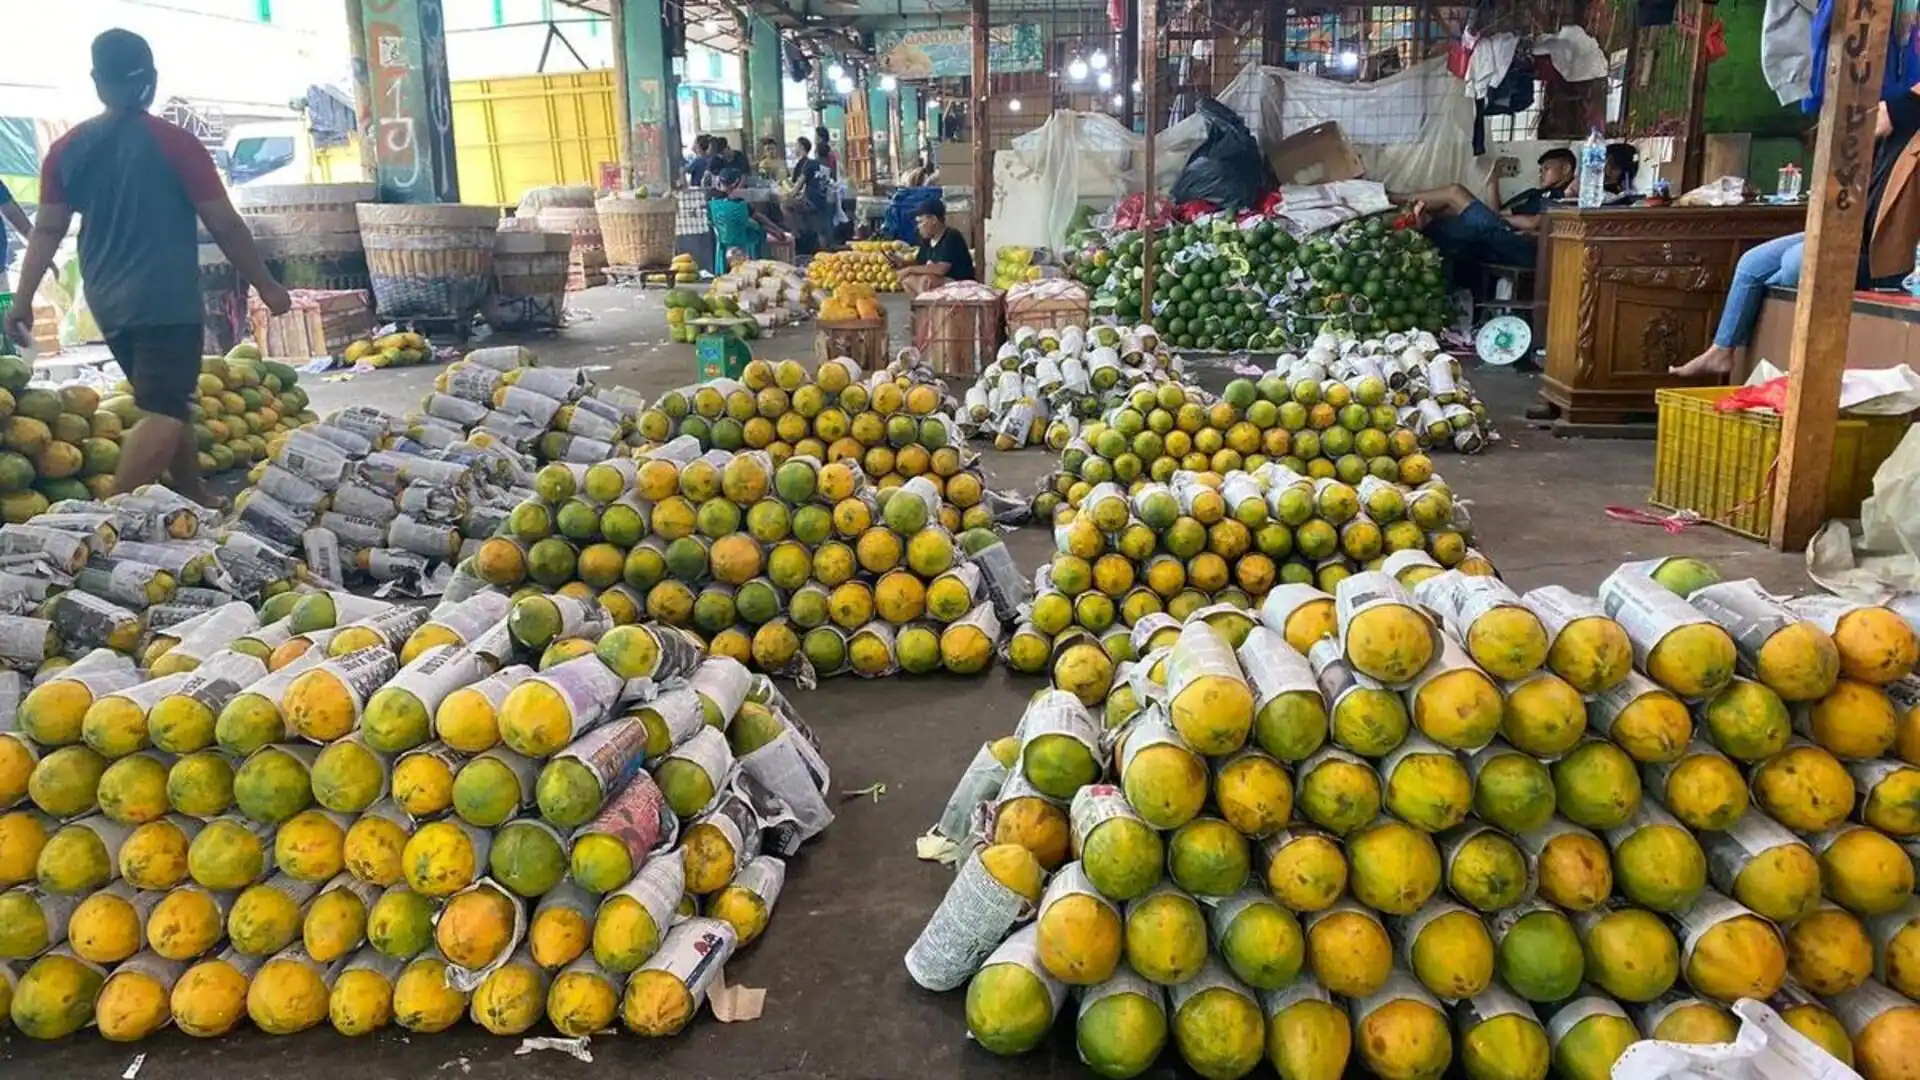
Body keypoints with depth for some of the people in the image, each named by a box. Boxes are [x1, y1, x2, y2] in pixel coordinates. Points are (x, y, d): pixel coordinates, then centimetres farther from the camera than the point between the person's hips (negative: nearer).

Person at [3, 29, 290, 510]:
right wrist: (266, 286, 3)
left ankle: (197, 500, 30)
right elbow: (225, 226, -7)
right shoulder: (174, 143, -9)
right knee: (163, 412, -7)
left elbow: (48, 229, 6)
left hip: (109, 303, 7)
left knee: (166, 405, 20)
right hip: (166, 301, -7)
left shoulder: (67, 149, 6)